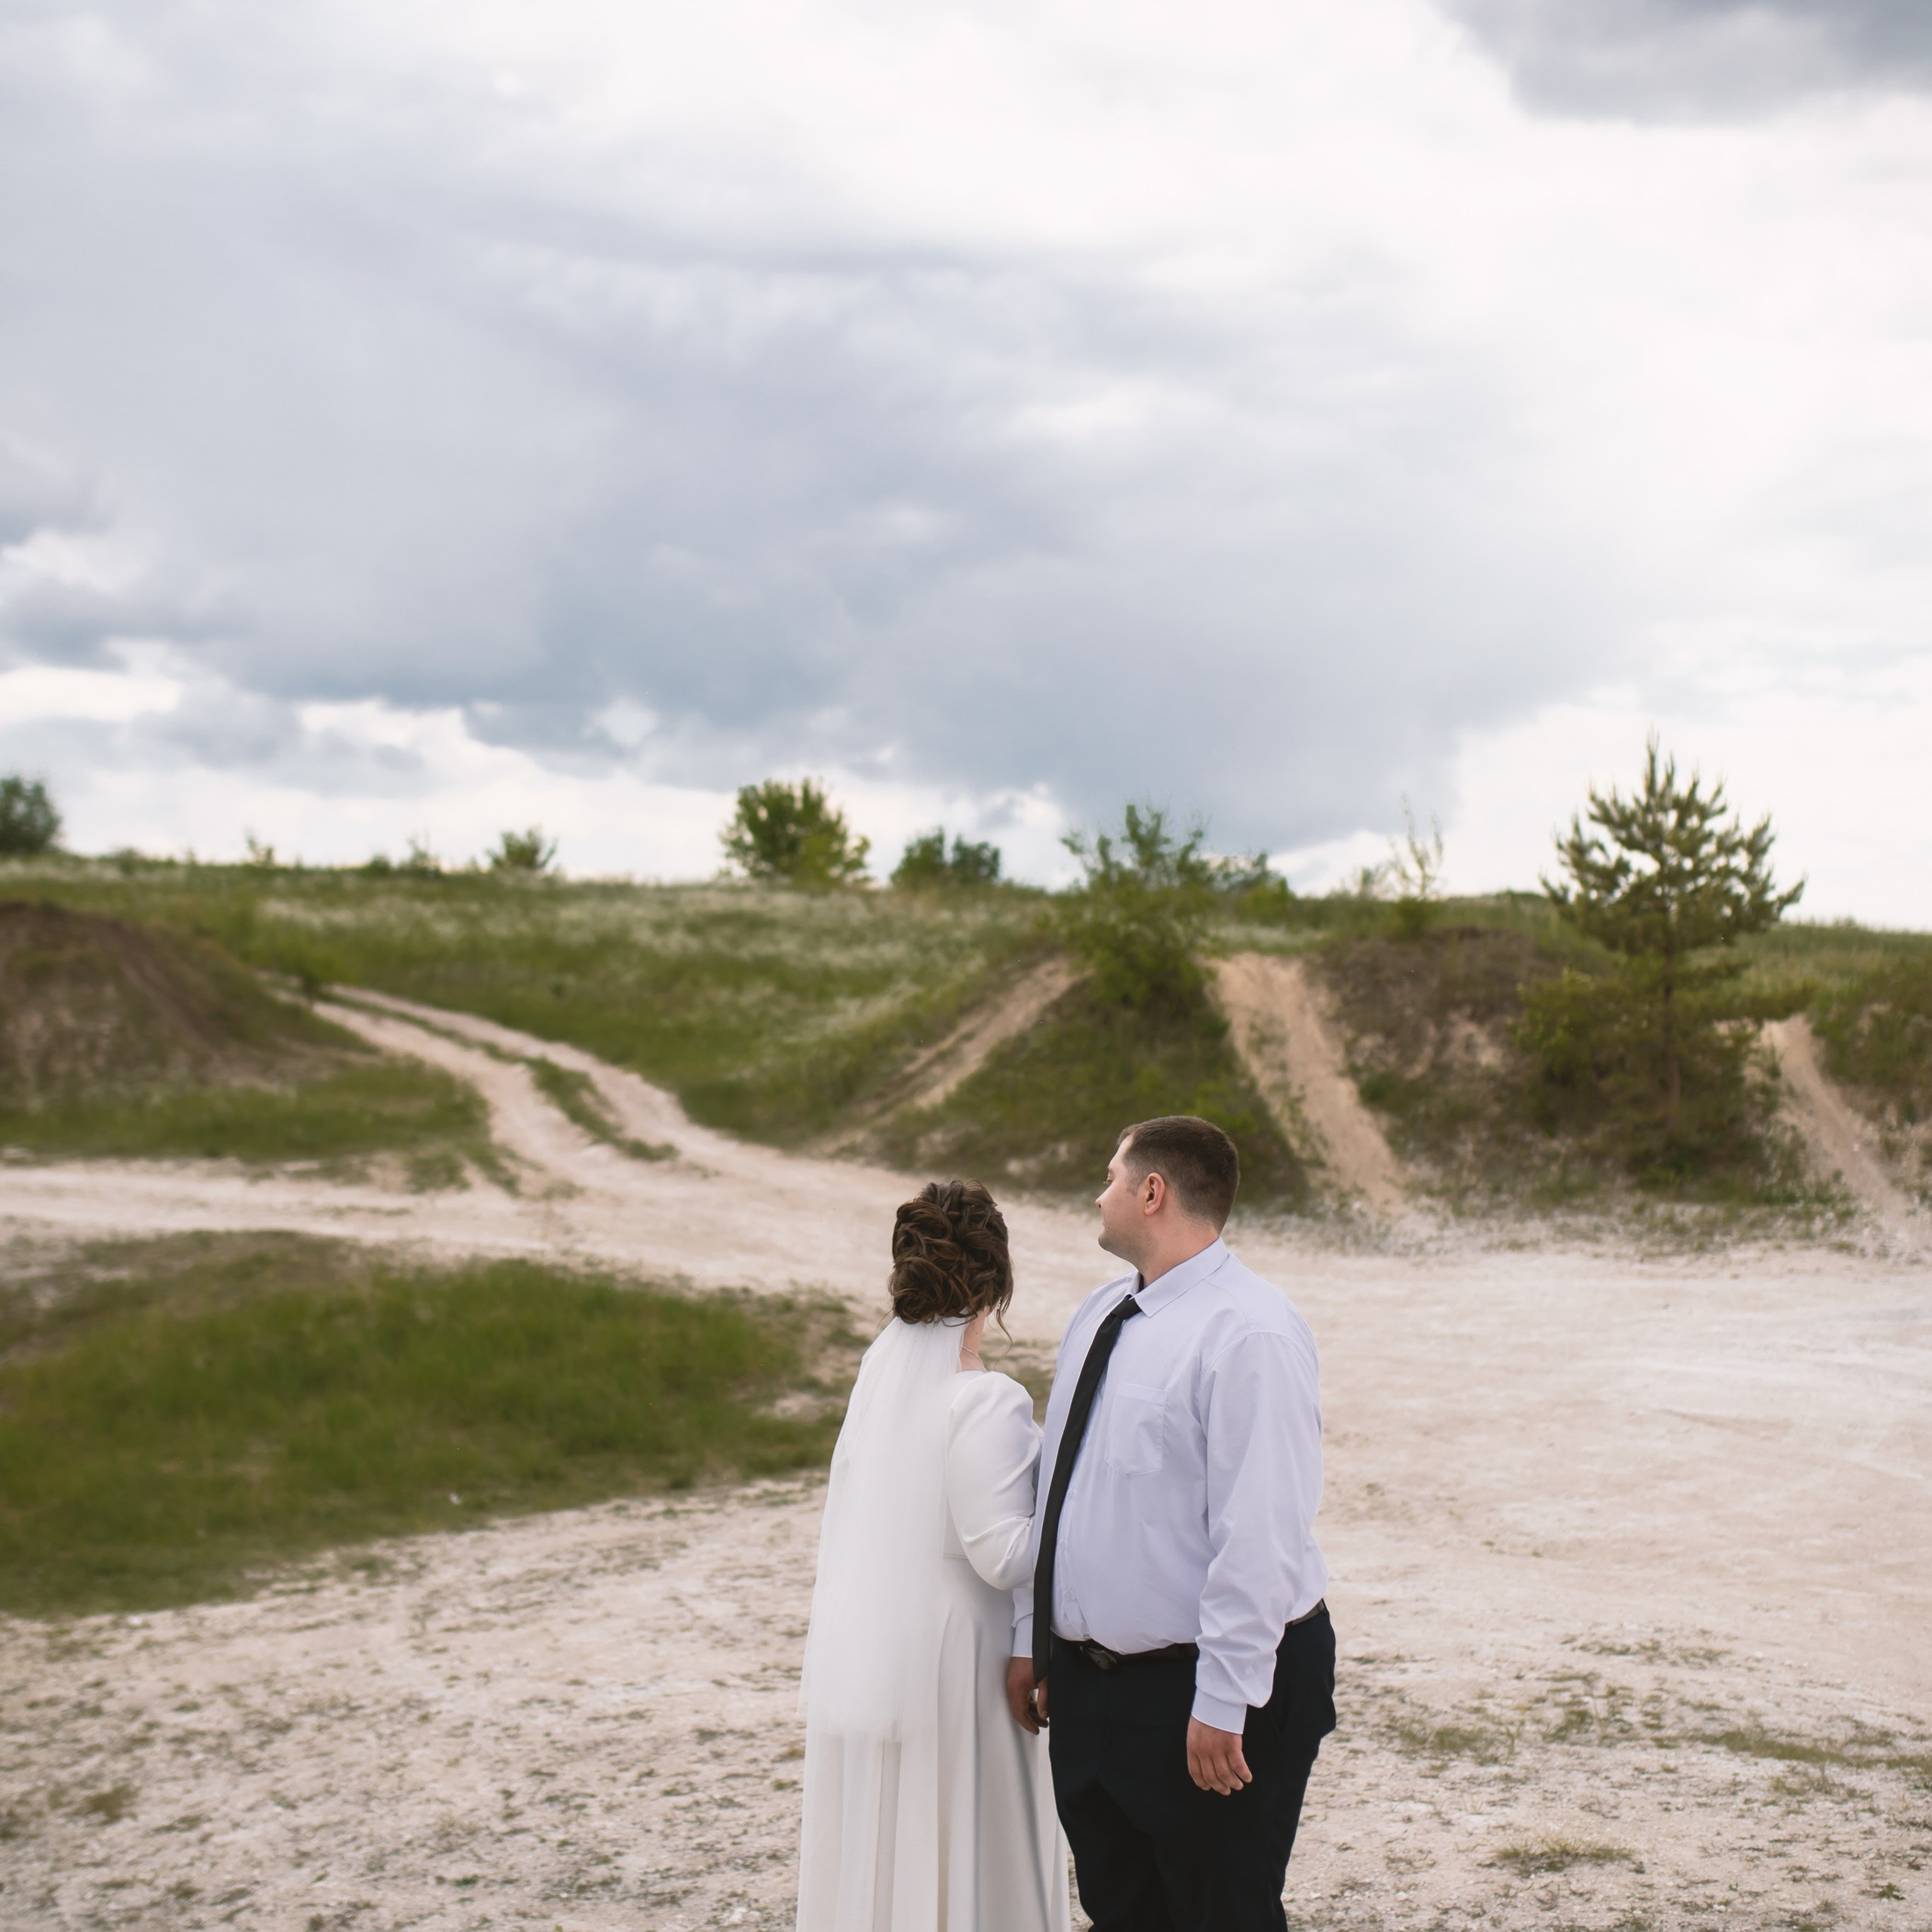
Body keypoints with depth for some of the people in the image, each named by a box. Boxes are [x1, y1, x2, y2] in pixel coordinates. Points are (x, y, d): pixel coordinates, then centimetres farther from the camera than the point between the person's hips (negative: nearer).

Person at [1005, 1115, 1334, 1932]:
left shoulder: (1249, 1334, -18)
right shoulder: (1098, 1317, 10)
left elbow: (1260, 1533, -22)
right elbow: (1054, 1489, 17)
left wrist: (1222, 1704, -22)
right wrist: (1029, 1639, 15)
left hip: (1199, 1701, -8)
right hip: (1085, 1680, 8)